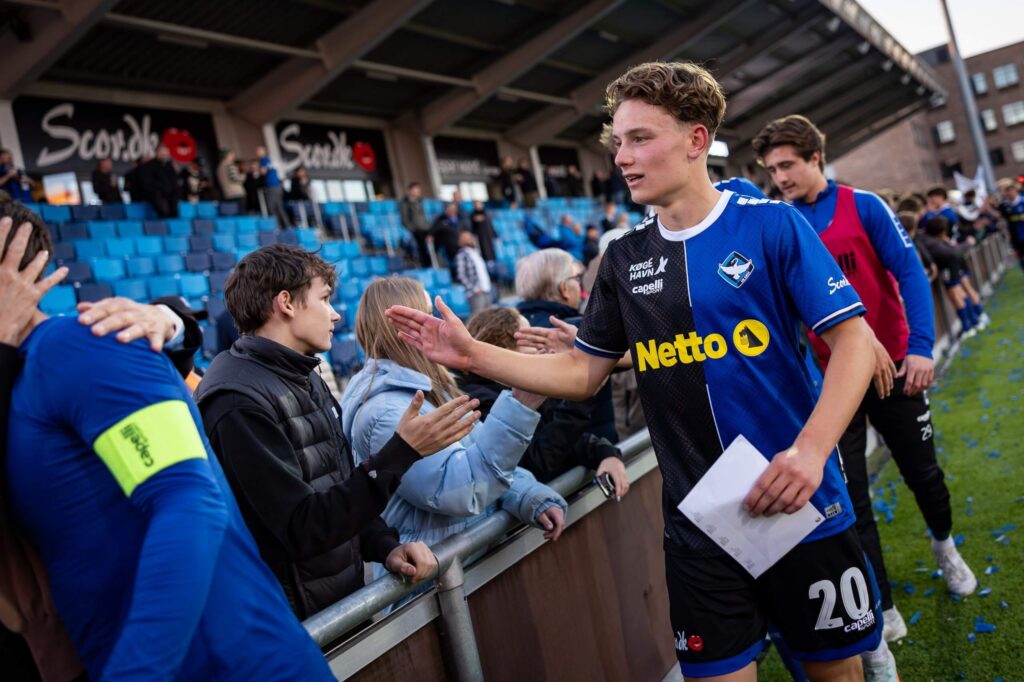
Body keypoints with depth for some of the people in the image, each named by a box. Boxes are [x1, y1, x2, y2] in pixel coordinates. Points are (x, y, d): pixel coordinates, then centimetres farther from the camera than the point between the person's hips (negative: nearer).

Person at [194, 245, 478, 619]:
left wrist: (386, 546, -4)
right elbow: (303, 529, -24)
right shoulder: (238, 401, -21)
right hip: (297, 622, -8)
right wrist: (400, 452, -27)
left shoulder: (304, 378, 8)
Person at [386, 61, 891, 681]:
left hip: (799, 506, -2)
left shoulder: (770, 225, -8)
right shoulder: (624, 258, 4)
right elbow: (583, 374, 7)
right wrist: (474, 355, -5)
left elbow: (854, 339, -10)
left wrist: (810, 450, -24)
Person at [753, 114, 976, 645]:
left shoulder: (863, 206, -6)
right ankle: (883, 610, 17)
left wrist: (920, 346, -21)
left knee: (922, 471, 16)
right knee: (850, 497, 2)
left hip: (892, 366, 0)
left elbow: (909, 272, -10)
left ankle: (945, 544, 49)